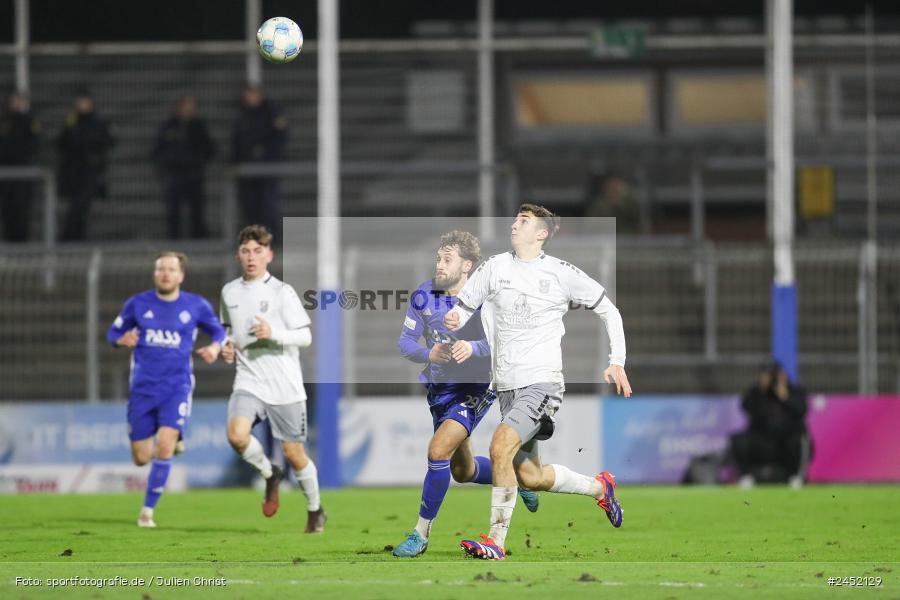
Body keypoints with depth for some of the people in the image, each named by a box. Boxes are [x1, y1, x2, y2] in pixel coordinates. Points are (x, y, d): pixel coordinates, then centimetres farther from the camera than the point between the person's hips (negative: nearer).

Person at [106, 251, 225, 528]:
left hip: (177, 386, -1)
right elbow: (113, 333, 10)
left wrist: (215, 347, -7)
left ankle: (147, 511, -8)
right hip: (143, 388, 1)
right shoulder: (138, 303, 1)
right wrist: (123, 340, -13)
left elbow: (218, 331, 15)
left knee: (165, 445, -20)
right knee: (141, 458, 3)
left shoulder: (196, 306, 1)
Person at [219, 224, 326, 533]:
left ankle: (315, 510, 28)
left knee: (294, 453, 3)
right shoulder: (229, 292, 8)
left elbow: (305, 336, -7)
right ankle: (270, 475, 6)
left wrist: (273, 333, -23)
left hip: (285, 386, -3)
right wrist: (228, 347, 4)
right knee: (236, 435, -24)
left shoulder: (281, 292, -6)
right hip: (249, 381, 3)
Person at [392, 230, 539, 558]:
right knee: (463, 471, 18)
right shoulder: (424, 296, -9)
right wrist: (429, 354, -29)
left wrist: (474, 348, -40)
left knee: (439, 450, -23)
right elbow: (405, 342, -6)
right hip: (439, 389, 5)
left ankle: (421, 534, -12)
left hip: (476, 387, -5)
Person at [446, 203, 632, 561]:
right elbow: (462, 308, 12)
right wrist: (453, 320, -12)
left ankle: (496, 541, -22)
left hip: (542, 381, -5)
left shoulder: (562, 274, -1)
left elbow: (608, 310, 10)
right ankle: (599, 487, 36)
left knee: (501, 446, -26)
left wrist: (617, 362, 3)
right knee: (531, 477, 8)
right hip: (507, 386, 5)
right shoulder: (495, 267, 8)